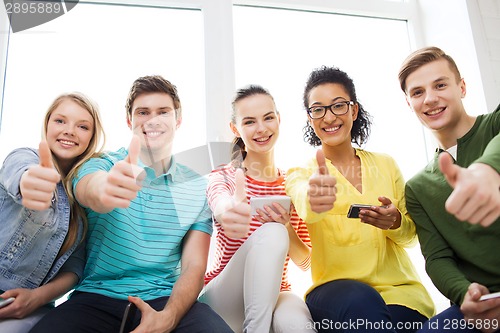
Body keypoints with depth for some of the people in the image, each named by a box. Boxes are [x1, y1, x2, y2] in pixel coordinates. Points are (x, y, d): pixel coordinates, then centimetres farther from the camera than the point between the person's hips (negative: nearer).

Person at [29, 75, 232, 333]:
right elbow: (89, 192, -23)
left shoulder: (197, 187, 4)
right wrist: (104, 190, -48)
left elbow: (194, 266, 0)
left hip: (166, 299, 0)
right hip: (97, 296, 0)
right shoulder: (102, 165, 1)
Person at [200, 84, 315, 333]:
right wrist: (230, 211, -57)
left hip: (275, 294, 1)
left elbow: (305, 262, 2)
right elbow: (221, 206, -31)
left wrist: (285, 227, -20)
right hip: (222, 299, 0)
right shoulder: (221, 177, -3)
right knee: (270, 234, -32)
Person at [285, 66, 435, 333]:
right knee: (361, 303, -35)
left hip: (399, 288, 2)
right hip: (334, 290, -2)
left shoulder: (385, 165, 9)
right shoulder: (300, 174, 2)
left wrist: (396, 223, -13)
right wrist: (314, 200, -49)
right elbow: (303, 202, -24)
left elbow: (410, 235, 12)